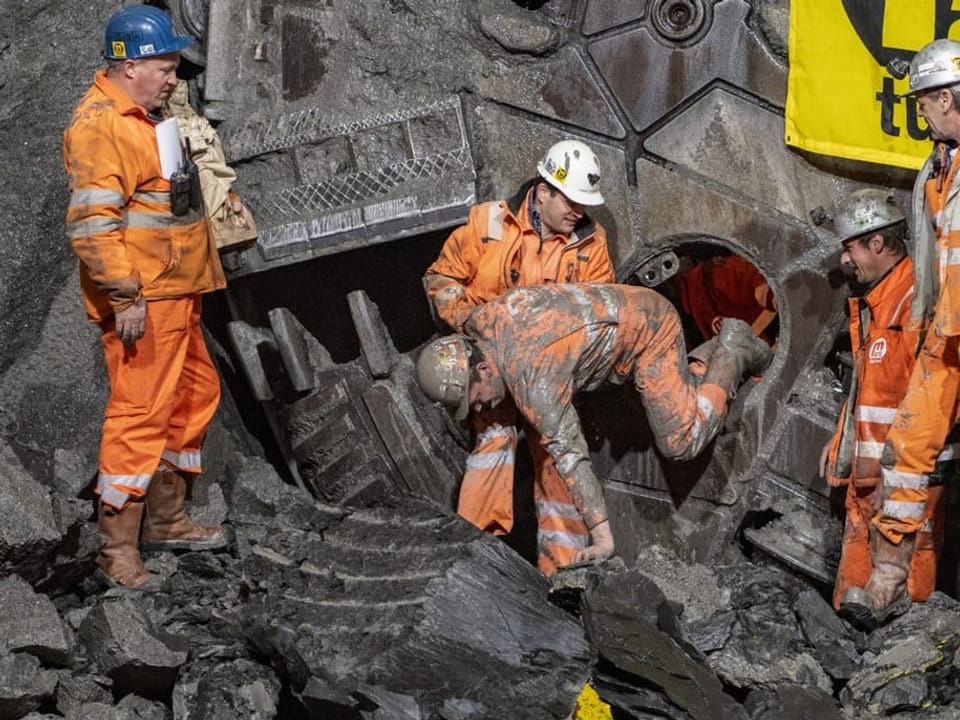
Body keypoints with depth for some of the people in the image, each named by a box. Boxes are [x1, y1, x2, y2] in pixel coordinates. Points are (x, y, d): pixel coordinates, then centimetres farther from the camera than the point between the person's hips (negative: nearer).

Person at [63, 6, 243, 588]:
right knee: (140, 415, -9)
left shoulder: (150, 116, 16)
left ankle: (167, 519, 30)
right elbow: (93, 221, -23)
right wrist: (124, 296, -26)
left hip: (177, 294, 10)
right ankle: (118, 549, -2)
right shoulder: (100, 125, -16)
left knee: (194, 398, 17)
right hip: (141, 302, -10)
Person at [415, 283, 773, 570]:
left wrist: (602, 538, -37)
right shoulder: (480, 322, -12)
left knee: (680, 442, -8)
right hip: (633, 305, 9)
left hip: (649, 329, -9)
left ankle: (731, 356, 8)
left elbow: (569, 456, -37)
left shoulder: (532, 377, -35)